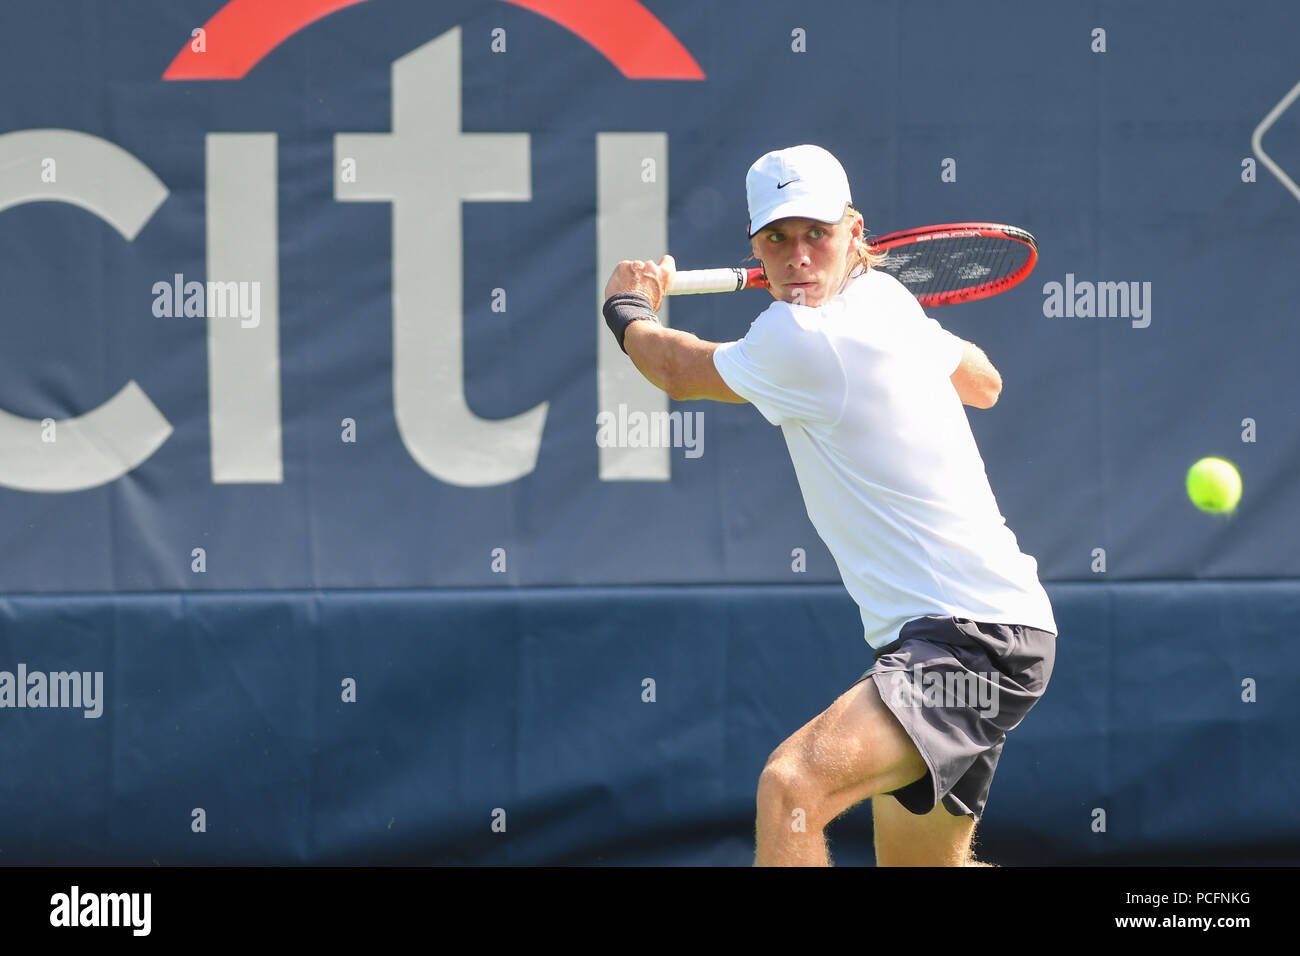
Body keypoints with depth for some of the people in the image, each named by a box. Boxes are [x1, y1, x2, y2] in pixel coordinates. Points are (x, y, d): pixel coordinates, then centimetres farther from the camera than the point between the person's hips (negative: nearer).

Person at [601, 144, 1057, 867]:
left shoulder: (803, 341, -18)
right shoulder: (886, 297, 9)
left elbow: (678, 370, 2)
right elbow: (982, 381, 30)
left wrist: (627, 311, 22)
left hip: (974, 636, -10)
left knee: (791, 786, -31)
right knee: (917, 862, 25)